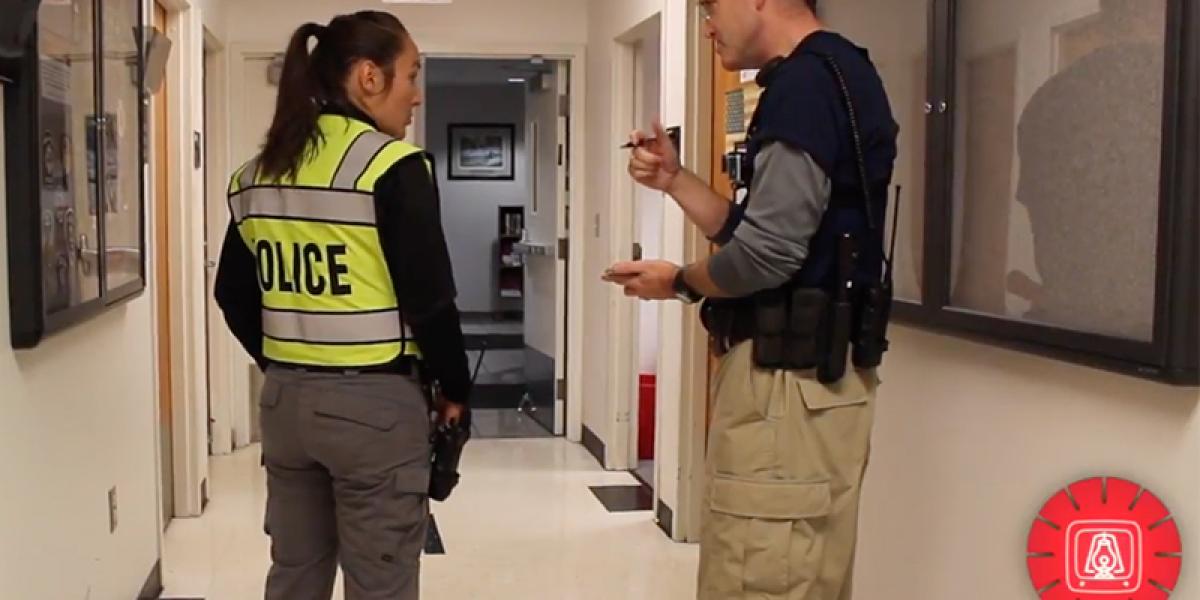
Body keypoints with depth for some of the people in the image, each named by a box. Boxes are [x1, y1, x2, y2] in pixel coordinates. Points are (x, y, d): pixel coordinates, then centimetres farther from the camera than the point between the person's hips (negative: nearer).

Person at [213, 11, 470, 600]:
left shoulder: (256, 175, 8)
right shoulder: (392, 166, -13)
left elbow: (233, 296, 13)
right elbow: (429, 300, -14)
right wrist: (455, 389, -1)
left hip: (285, 399, 7)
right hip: (375, 402, -7)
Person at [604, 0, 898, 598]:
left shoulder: (806, 81, -16)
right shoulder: (833, 77, 17)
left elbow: (767, 251, -23)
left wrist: (680, 281, -5)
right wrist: (674, 180, 8)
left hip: (789, 379, -11)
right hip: (811, 372, 11)